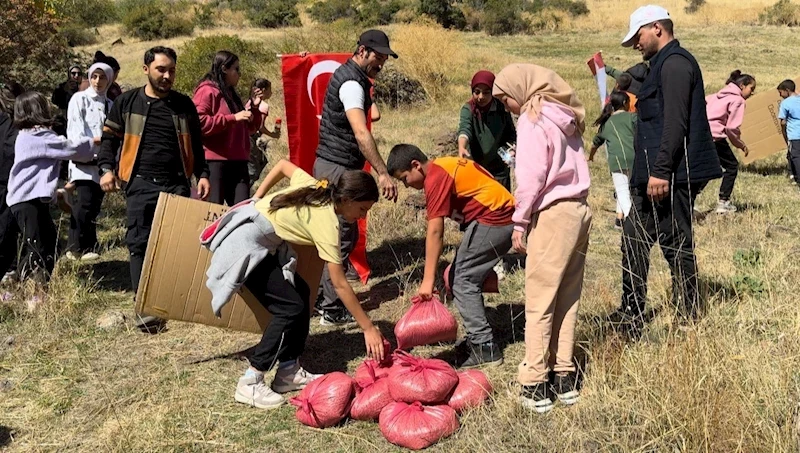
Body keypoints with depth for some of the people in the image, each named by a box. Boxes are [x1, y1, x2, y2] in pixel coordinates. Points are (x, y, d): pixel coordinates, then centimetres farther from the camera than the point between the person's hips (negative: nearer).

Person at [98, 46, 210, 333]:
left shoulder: (184, 104, 12)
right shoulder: (127, 102, 8)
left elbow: (196, 144, 17)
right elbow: (109, 138, 11)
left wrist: (202, 174, 6)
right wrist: (106, 168, -3)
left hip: (177, 184, 2)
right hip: (140, 184, -1)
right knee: (140, 245, -7)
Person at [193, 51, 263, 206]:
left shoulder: (232, 94, 23)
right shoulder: (207, 91, -3)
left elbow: (250, 128, 29)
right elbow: (198, 122, -19)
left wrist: (254, 108, 12)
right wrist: (233, 118, -19)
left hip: (237, 162, 8)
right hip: (214, 162, -8)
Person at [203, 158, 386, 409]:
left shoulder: (315, 187, 1)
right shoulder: (325, 222, -20)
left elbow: (283, 164, 18)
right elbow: (340, 285, -19)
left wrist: (257, 199, 21)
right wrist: (368, 328, -15)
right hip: (243, 245, -9)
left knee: (300, 291, 8)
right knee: (292, 307, -11)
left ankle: (289, 372, 15)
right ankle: (249, 384, -5)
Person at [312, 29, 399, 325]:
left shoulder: (349, 75, 15)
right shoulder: (351, 83, -18)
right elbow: (361, 133, -31)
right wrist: (383, 174, -36)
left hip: (331, 165, 10)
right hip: (338, 168, -10)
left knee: (343, 234, 15)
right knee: (342, 238, -5)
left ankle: (322, 297, 23)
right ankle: (332, 310, 1)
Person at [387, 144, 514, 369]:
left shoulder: (435, 178, -14)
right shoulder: (444, 165, 15)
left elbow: (435, 232, -19)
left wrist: (428, 280, -20)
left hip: (492, 219, -10)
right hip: (505, 216, 10)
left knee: (462, 280, -4)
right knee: (469, 277, 15)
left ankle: (484, 347, -2)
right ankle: (479, 337, 20)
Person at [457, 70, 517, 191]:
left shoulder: (502, 109, -5)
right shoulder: (468, 109, -12)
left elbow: (511, 134, 6)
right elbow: (464, 129, -31)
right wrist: (461, 147, -51)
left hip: (499, 169, 2)